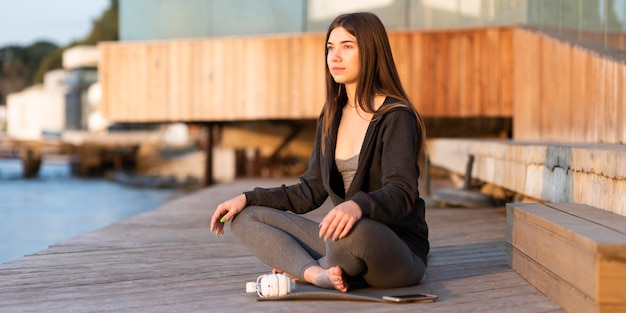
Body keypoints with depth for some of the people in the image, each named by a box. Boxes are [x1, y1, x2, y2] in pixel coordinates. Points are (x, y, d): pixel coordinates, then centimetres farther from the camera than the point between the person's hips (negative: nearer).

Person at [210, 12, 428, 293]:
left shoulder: (395, 117, -10)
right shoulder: (332, 118, 12)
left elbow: (402, 194, -23)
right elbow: (311, 191, 16)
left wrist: (357, 205, -43)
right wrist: (248, 198, 6)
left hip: (400, 251, -7)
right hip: (342, 241, 7)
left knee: (351, 231, -41)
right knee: (245, 218, -1)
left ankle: (300, 270, -9)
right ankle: (318, 273, -25)